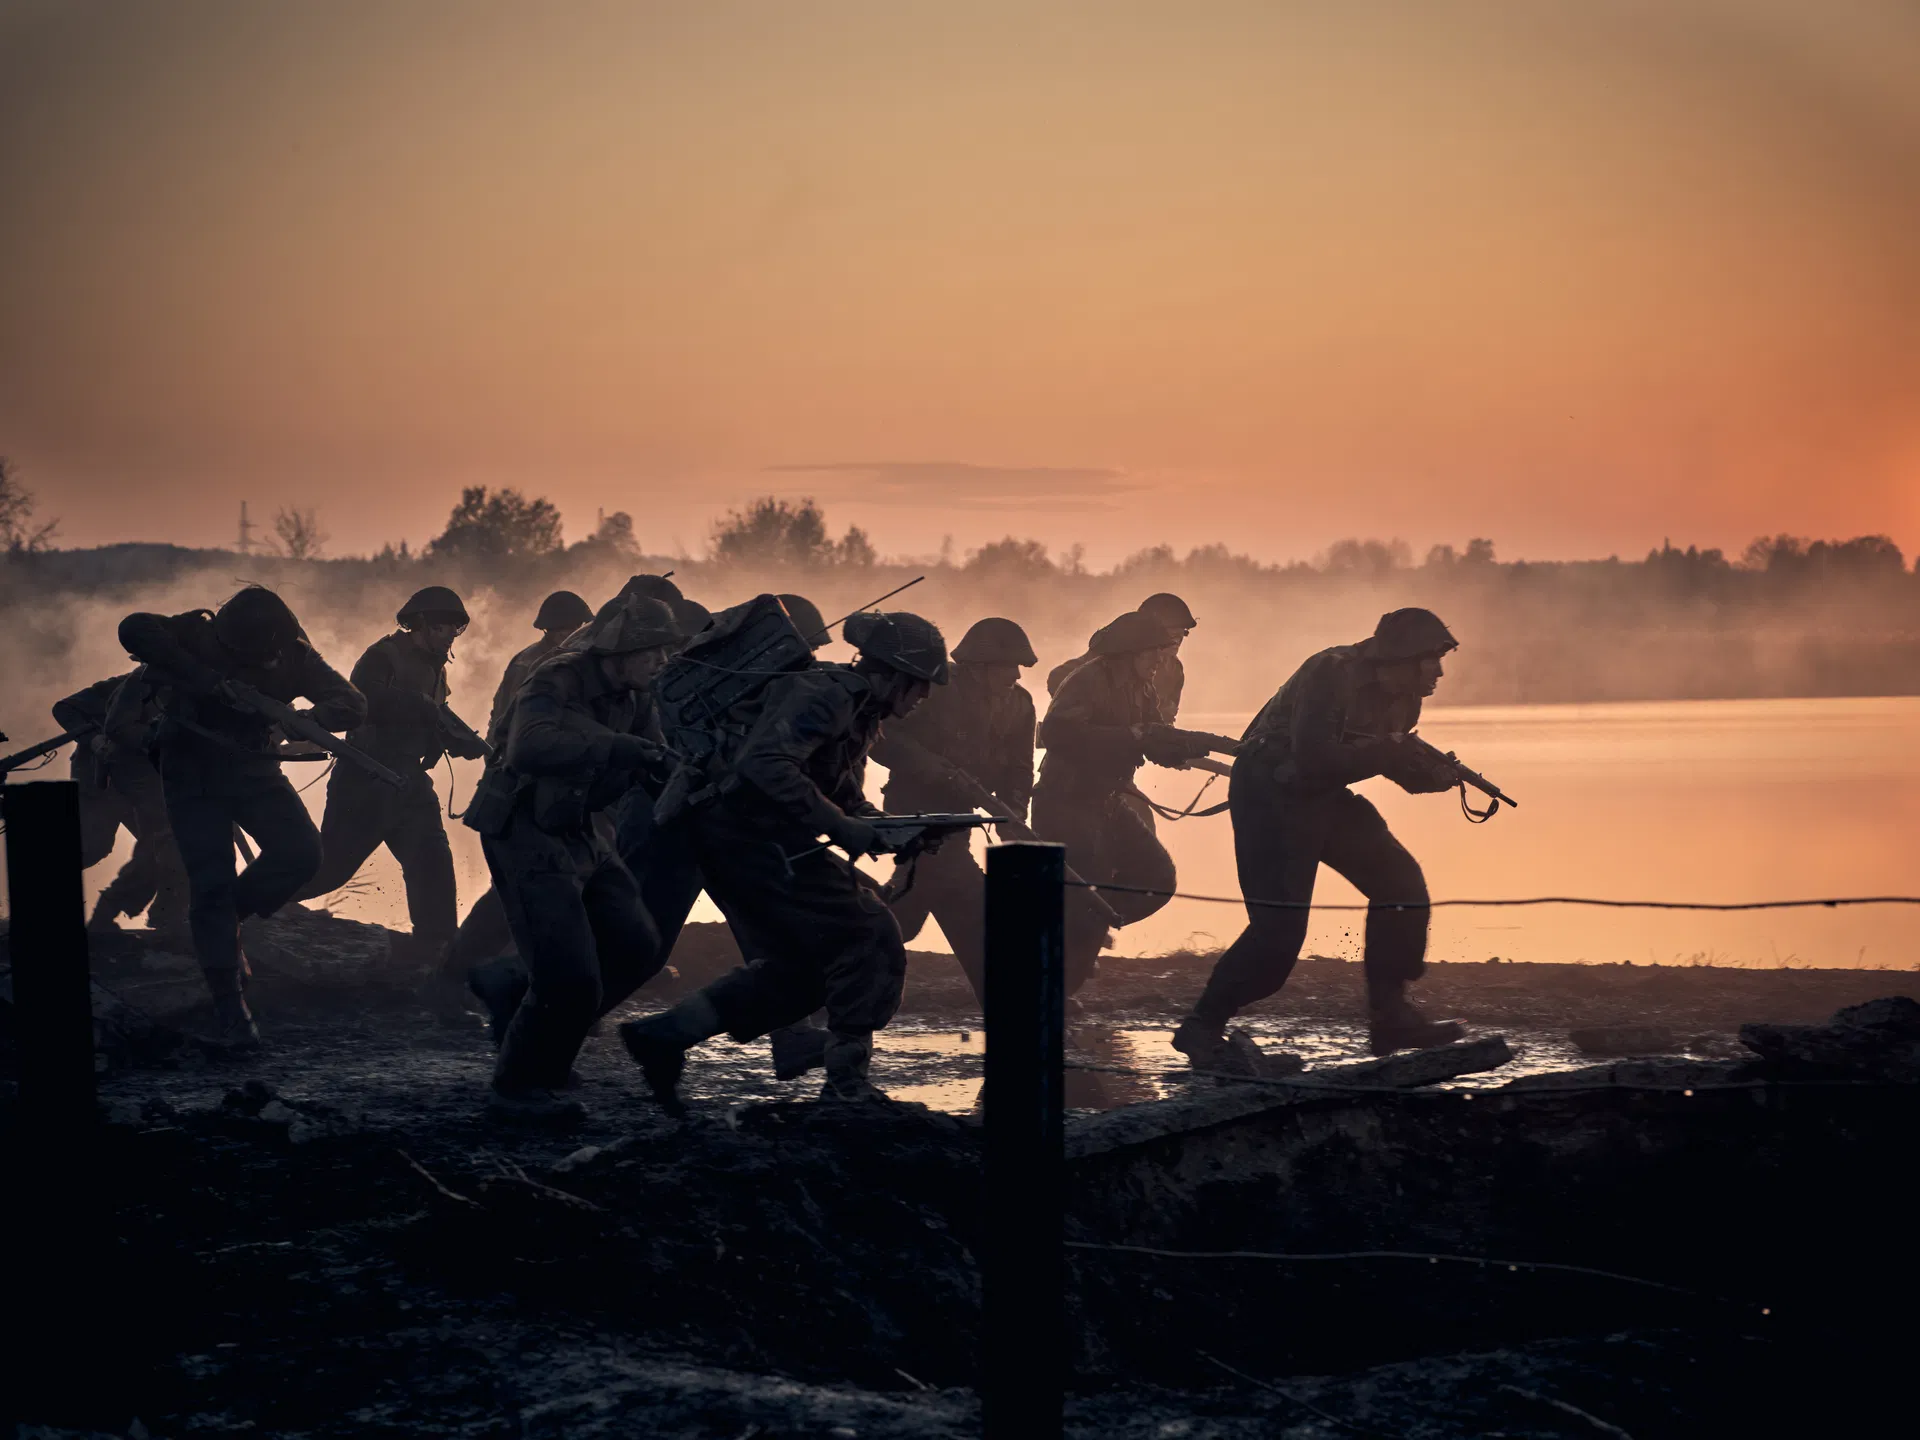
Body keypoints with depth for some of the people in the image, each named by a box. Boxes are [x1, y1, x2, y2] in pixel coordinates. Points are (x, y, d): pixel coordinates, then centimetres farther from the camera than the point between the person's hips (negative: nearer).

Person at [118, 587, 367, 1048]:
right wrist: (202, 677, -40)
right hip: (192, 771, -3)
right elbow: (134, 629, -34)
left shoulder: (291, 654, -10)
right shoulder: (198, 634, -17)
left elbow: (353, 704, -11)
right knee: (211, 882, -11)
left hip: (252, 767, 3)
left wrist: (314, 717, -34)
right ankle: (228, 1002, -4)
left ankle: (230, 915, 9)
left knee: (301, 853, -17)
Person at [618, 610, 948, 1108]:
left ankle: (664, 1034, 14)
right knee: (870, 938, -9)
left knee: (800, 964, 14)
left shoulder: (857, 711, 16)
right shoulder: (827, 694, -16)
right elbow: (764, 765, -30)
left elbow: (846, 801, 23)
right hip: (746, 832, -10)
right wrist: (842, 828, -28)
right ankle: (847, 1081, -4)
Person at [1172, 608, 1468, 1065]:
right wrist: (1383, 754, -25)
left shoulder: (1401, 697, 2)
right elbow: (1312, 760, -32)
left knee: (1401, 884, -2)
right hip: (1270, 796, -9)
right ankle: (1201, 1027, 0)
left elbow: (1404, 769, 11)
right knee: (1279, 928, -15)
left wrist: (1435, 775, -10)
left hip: (1325, 800, 9)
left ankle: (1389, 1015, 7)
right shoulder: (1333, 673, -24)